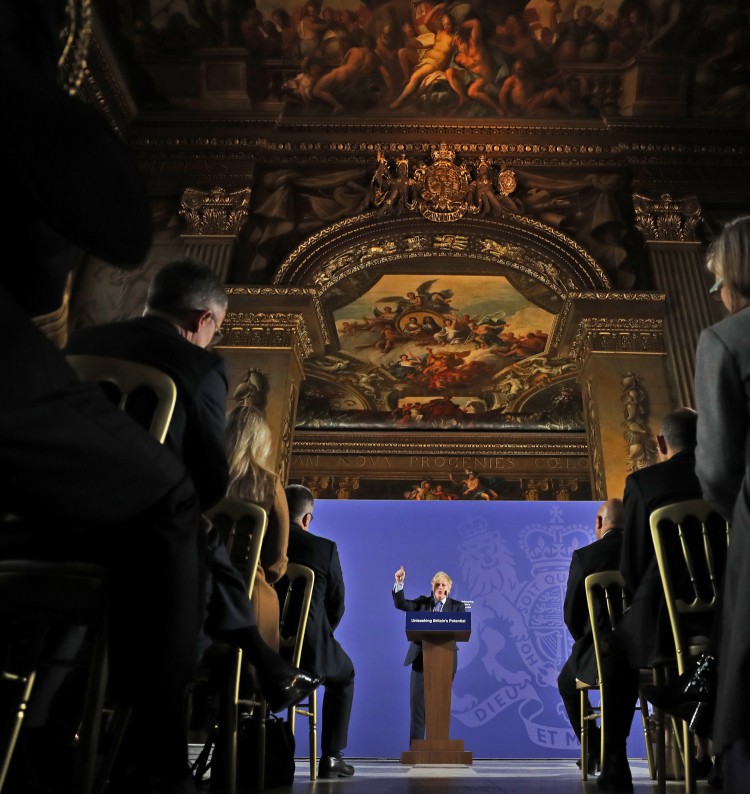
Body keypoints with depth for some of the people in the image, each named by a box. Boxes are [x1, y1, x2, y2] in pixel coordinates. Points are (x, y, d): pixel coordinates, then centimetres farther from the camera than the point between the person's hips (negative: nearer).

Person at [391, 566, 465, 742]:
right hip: (421, 659, 1)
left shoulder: (457, 606, 7)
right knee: (417, 703, -1)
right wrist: (399, 584, -18)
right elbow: (400, 604, -3)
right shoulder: (422, 602, 10)